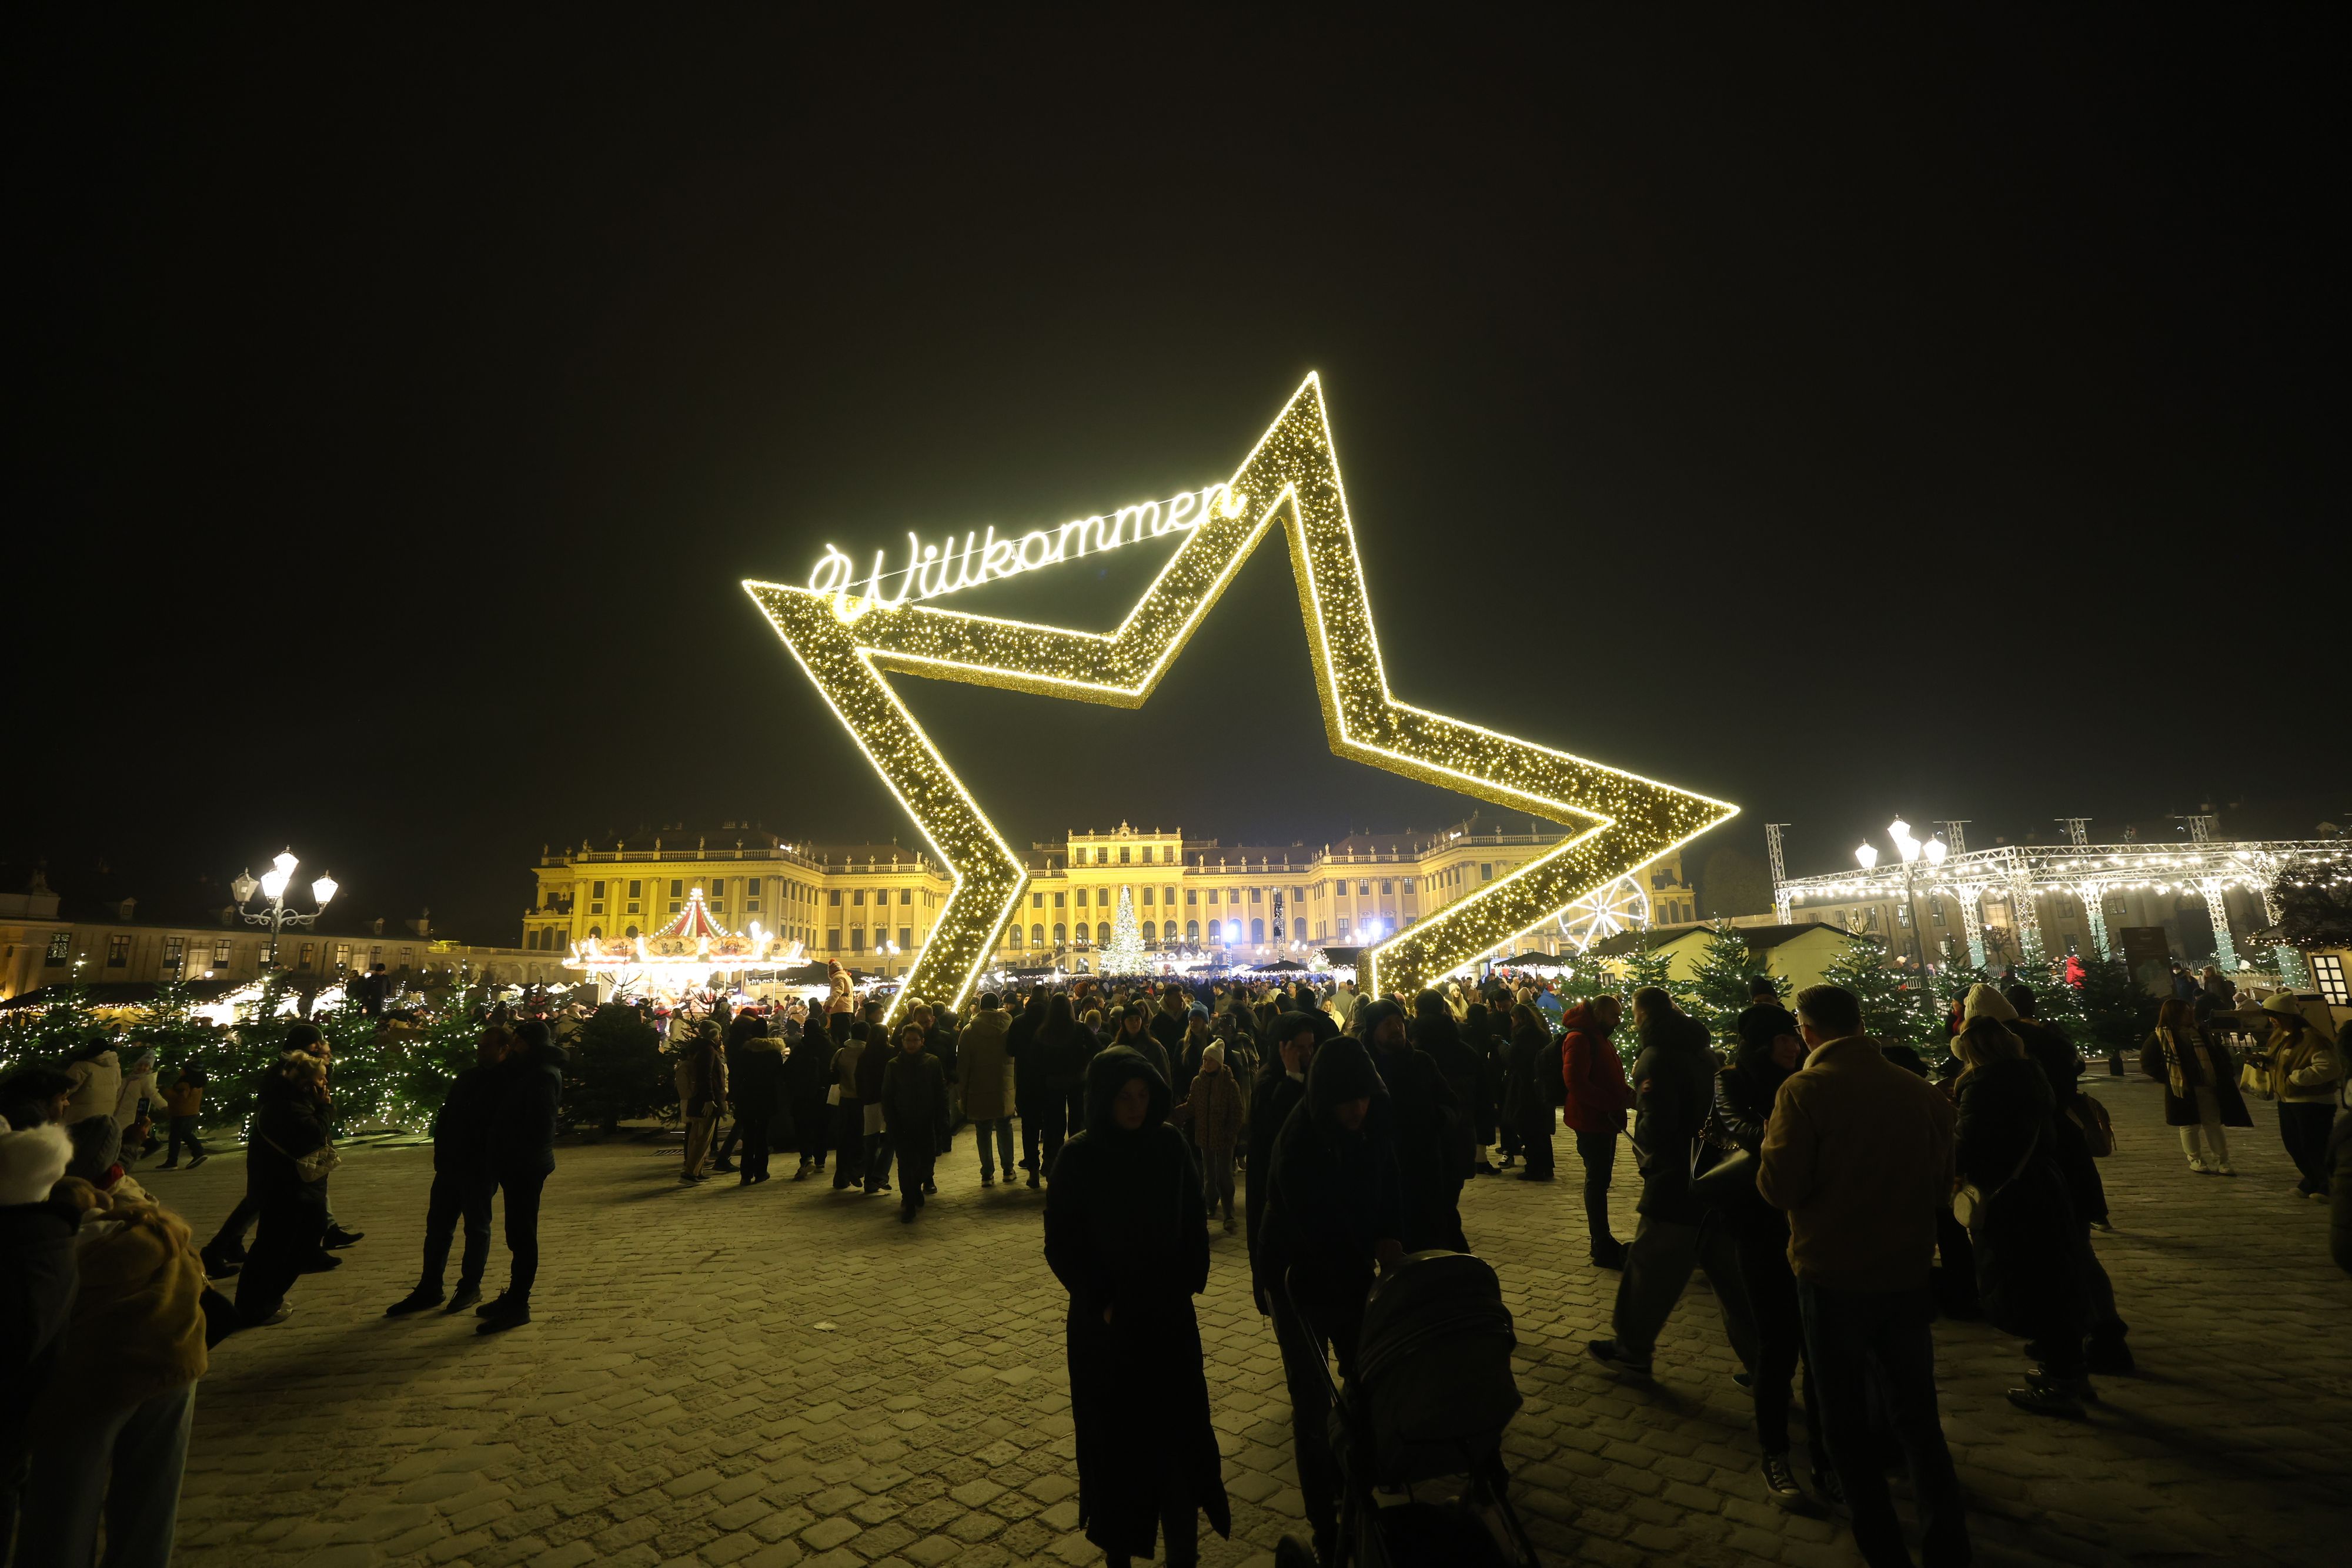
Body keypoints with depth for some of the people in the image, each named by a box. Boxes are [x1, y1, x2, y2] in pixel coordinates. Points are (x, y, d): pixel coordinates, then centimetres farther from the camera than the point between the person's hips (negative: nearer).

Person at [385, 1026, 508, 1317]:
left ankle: (470, 1287, 17)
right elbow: (445, 1116, 15)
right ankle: (429, 1289, 22)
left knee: (477, 1227, 5)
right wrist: (442, 1153, 5)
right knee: (437, 1226, 12)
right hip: (450, 1165, 7)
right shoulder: (467, 1077, 12)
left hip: (480, 1169, -7)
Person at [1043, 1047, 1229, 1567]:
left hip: (1170, 1315, 2)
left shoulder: (1169, 1145, -7)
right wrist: (1100, 1303, -11)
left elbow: (1194, 1221, 4)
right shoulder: (1078, 1158, -14)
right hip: (1107, 1322, -2)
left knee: (1180, 1431, 8)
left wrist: (1188, 1283, -2)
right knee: (1115, 1438, 11)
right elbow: (1061, 1245, -7)